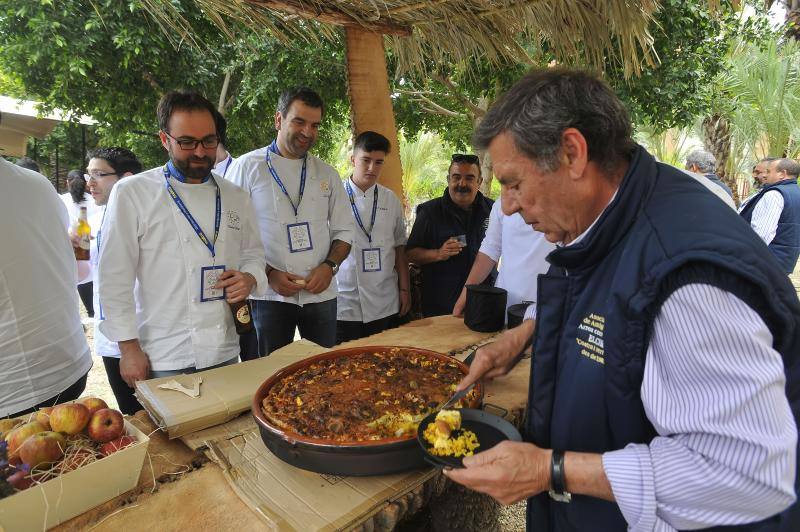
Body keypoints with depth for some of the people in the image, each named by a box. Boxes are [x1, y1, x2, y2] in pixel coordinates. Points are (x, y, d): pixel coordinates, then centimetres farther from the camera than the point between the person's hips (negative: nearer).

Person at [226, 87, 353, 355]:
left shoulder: (326, 173, 10)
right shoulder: (247, 167, -1)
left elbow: (343, 231, 11)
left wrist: (329, 266, -6)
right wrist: (268, 273, -13)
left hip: (321, 293, 4)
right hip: (270, 295, -3)